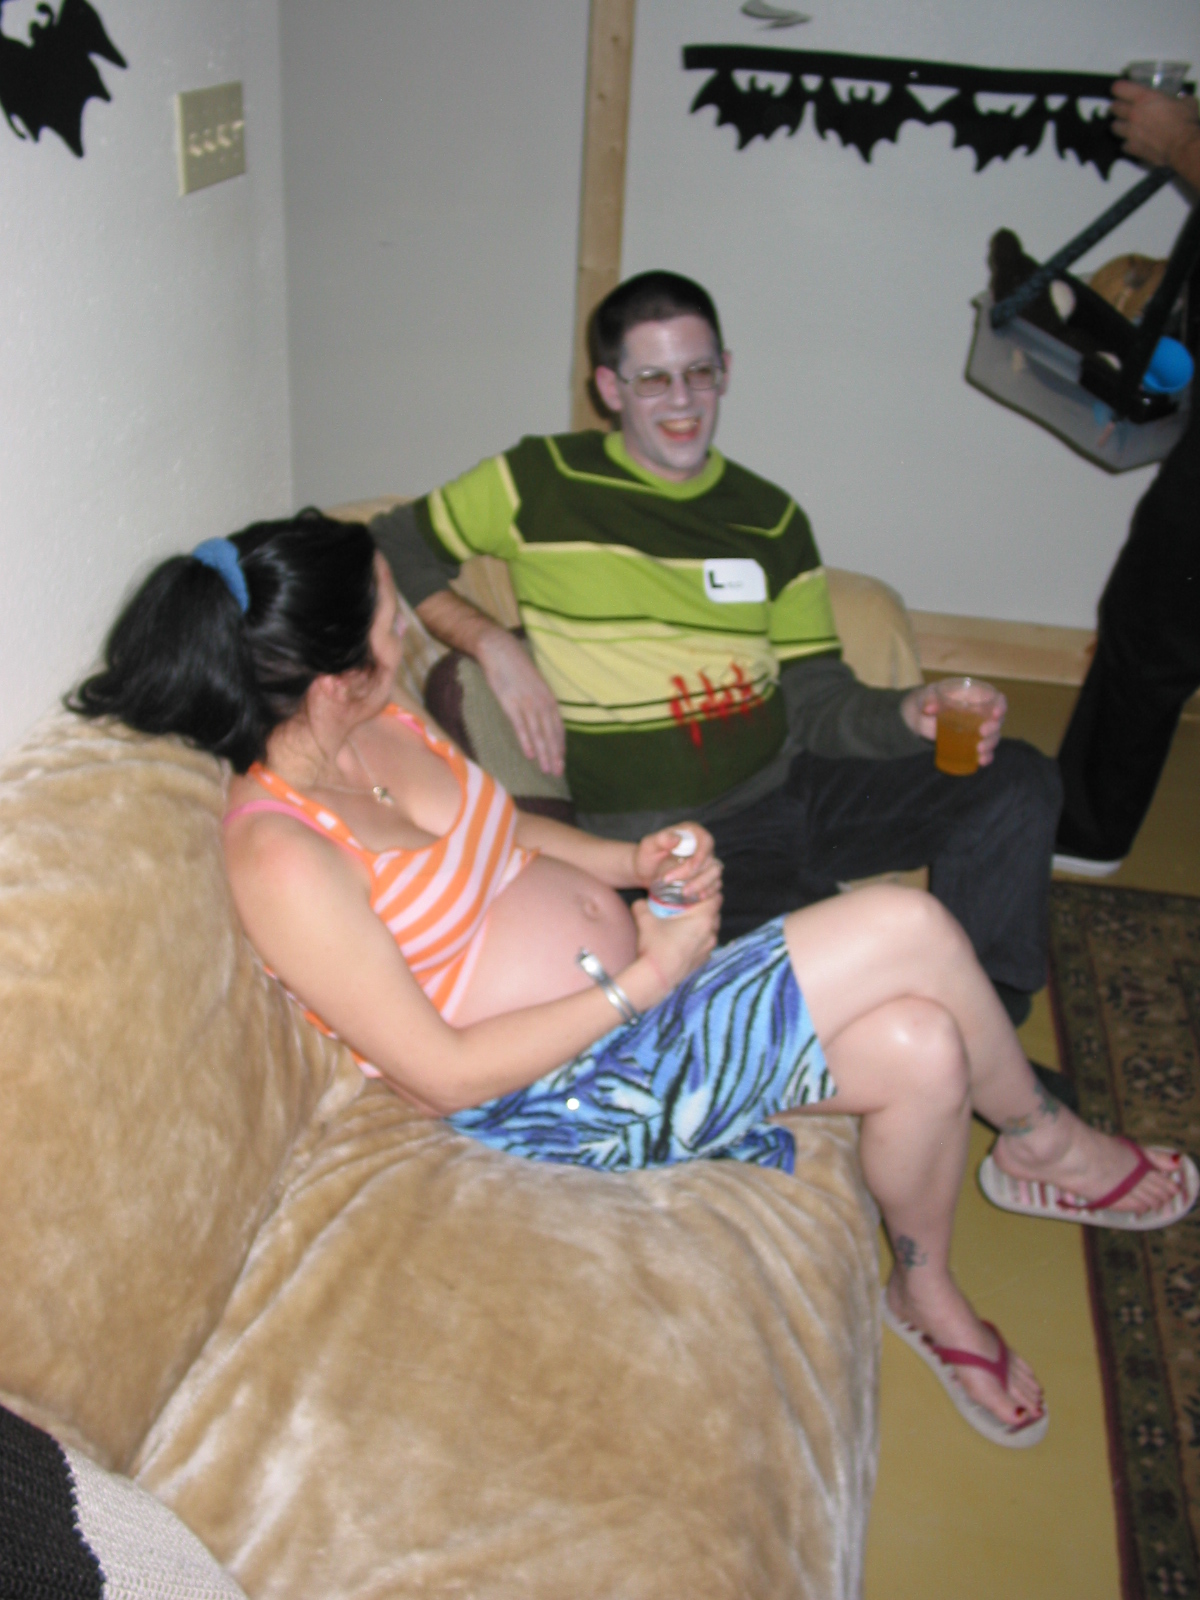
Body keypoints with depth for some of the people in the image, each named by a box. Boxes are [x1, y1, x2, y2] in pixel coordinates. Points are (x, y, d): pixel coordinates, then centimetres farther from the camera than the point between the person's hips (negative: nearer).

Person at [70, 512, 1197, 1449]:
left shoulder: (380, 724, 0)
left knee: (921, 1050, -7)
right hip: (557, 1093, -8)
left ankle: (927, 1297, 23)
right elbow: (443, 1078, -22)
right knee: (910, 929, -17)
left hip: (626, 989, 8)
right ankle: (1047, 1144, 14)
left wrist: (633, 861, -2)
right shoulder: (278, 851, -24)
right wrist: (644, 982, -20)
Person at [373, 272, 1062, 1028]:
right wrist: (493, 643, -8)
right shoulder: (543, 484, 0)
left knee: (1019, 781, -10)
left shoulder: (771, 518, 12)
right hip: (664, 836, -5)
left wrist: (908, 715, -11)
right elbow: (387, 551, 7)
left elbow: (818, 702, 11)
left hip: (789, 785, 6)